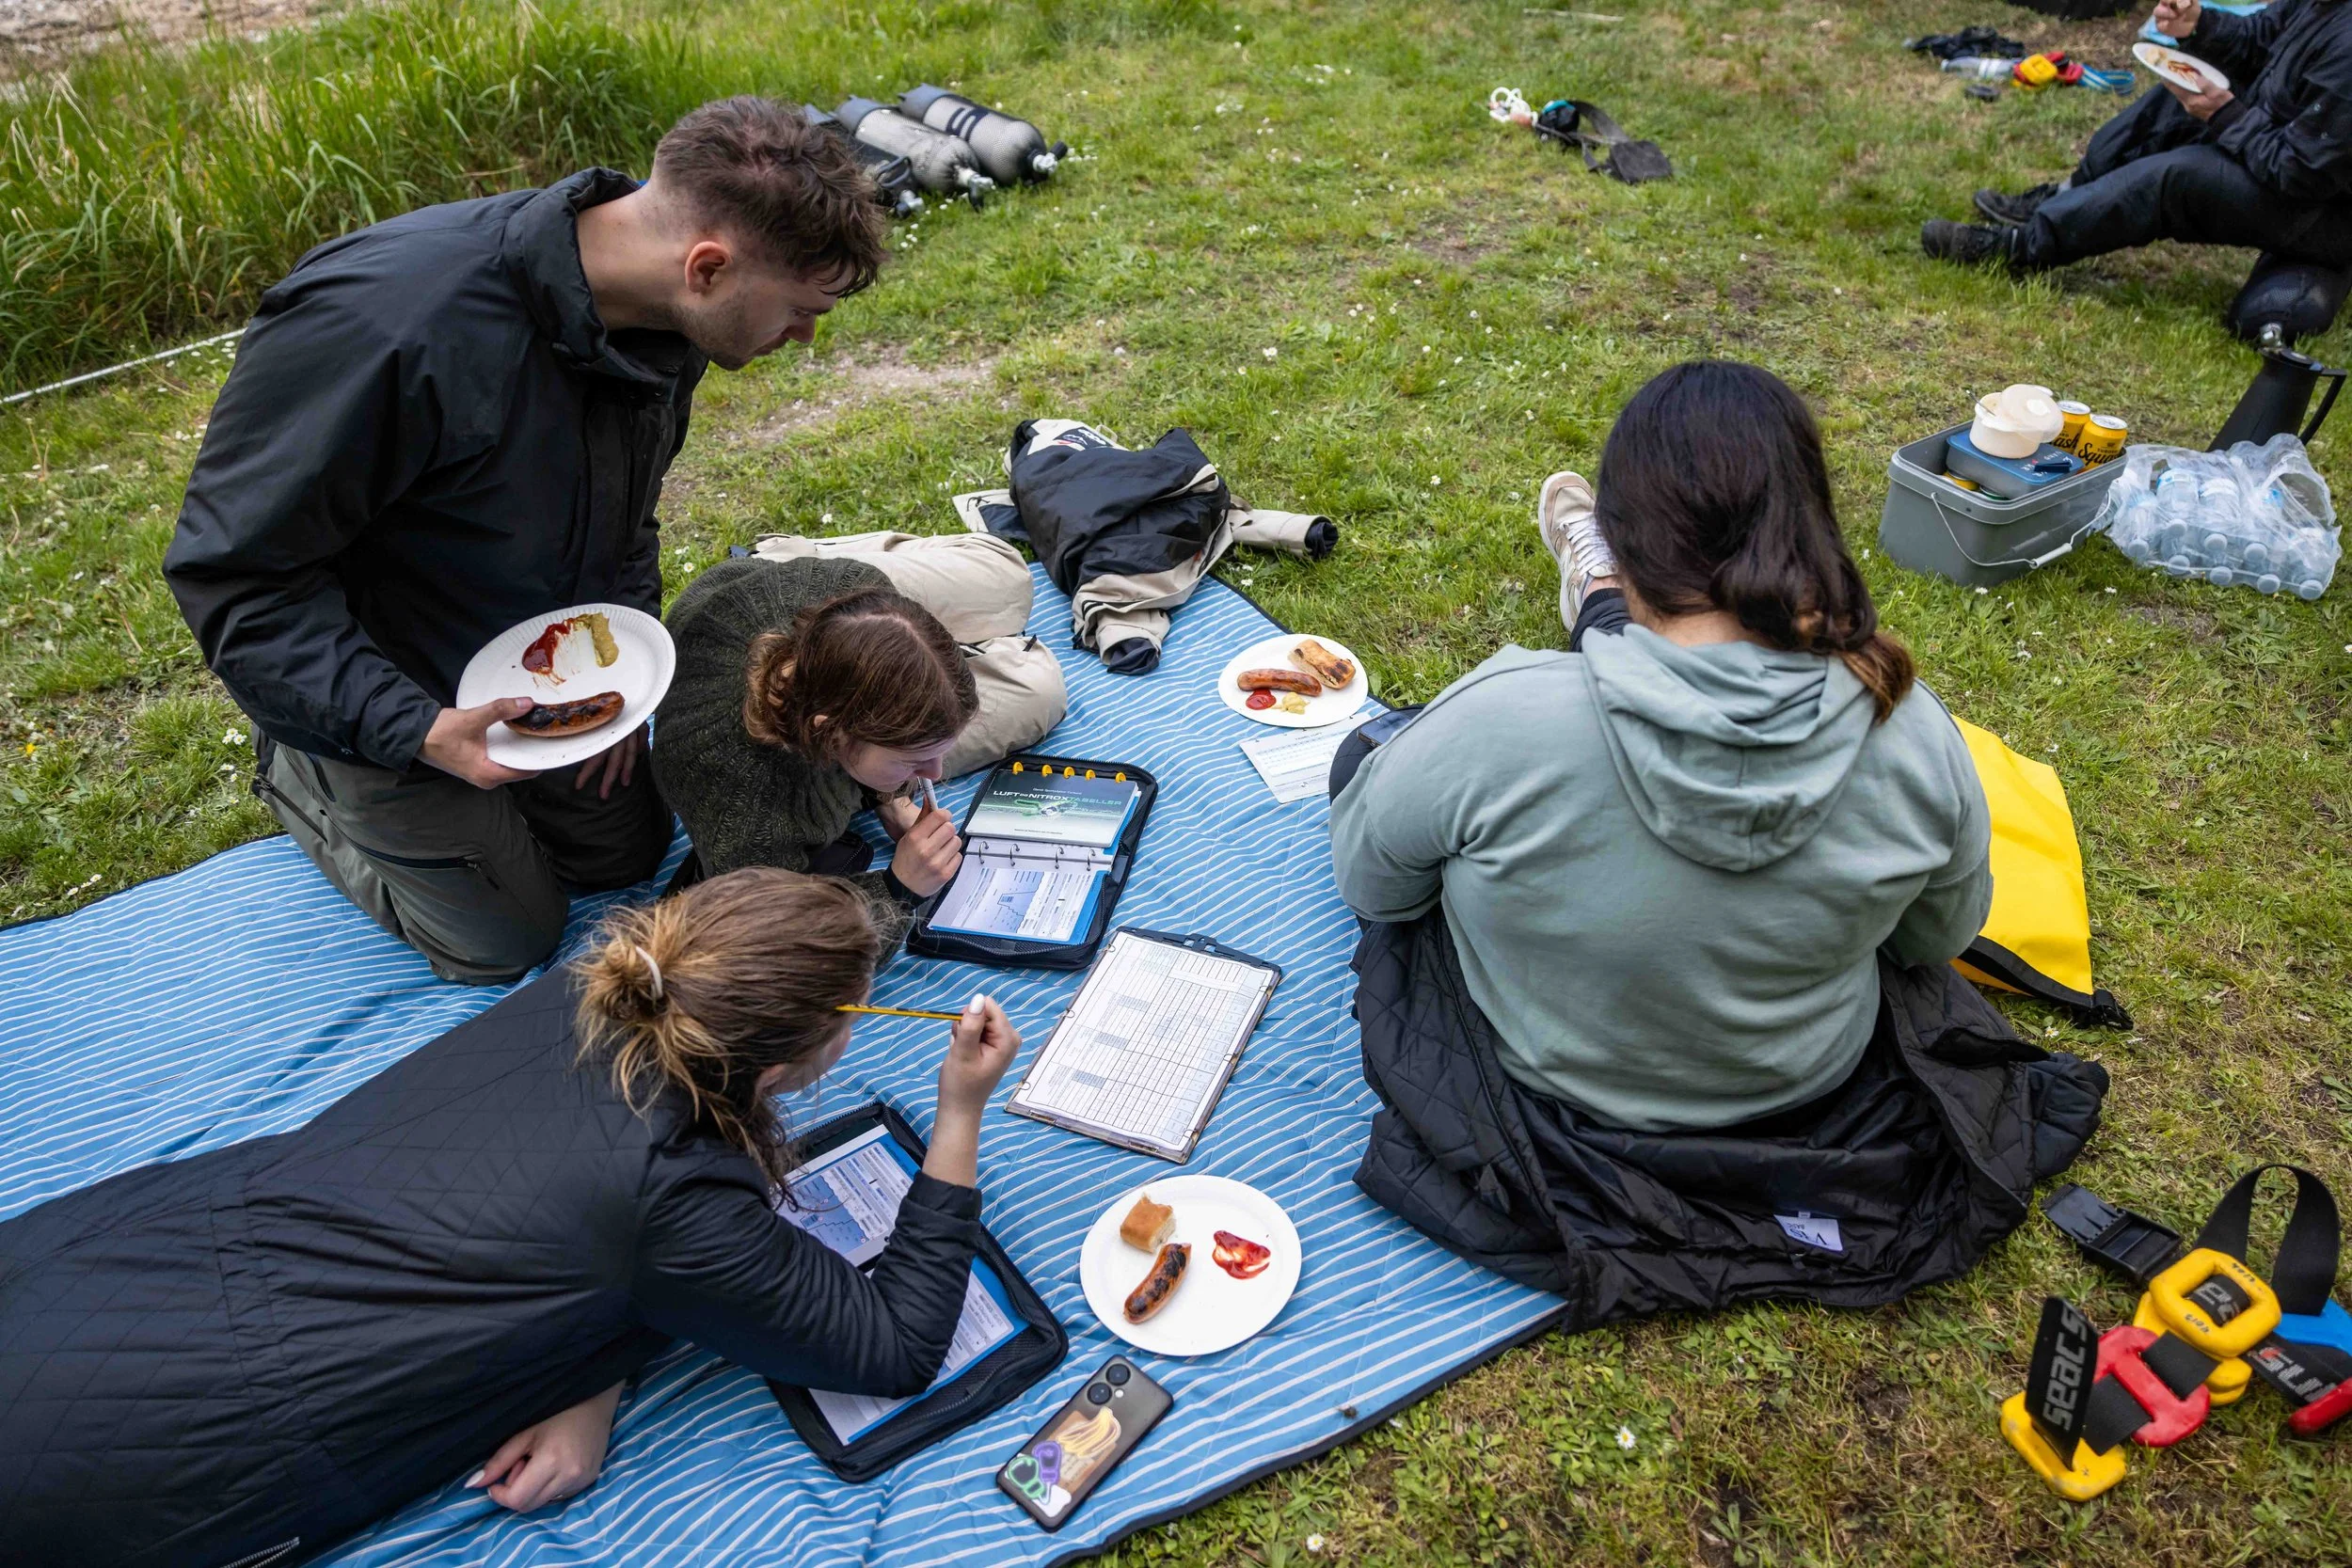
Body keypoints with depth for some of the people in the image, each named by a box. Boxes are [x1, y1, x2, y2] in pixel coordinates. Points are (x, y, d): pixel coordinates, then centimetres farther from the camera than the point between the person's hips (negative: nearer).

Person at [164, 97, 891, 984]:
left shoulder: (661, 313, -14)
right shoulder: (381, 327, -39)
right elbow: (232, 570, -29)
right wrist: (421, 732, -35)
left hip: (548, 664, 7)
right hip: (386, 701, -6)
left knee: (628, 854, 18)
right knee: (509, 940, 7)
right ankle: (298, 775, 28)